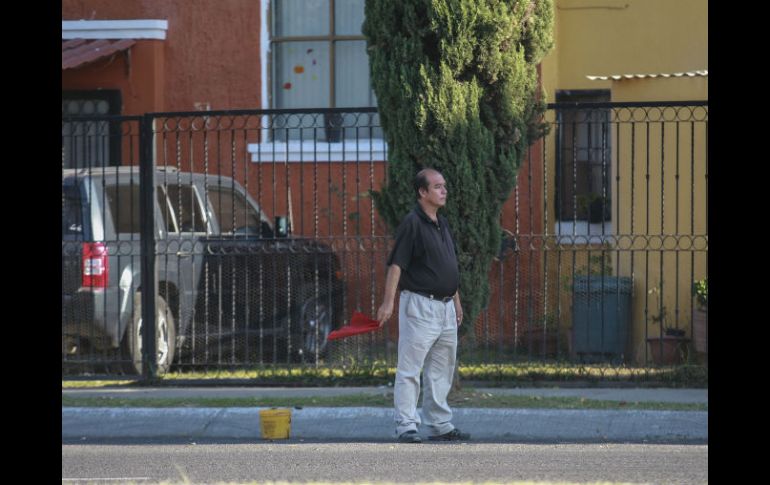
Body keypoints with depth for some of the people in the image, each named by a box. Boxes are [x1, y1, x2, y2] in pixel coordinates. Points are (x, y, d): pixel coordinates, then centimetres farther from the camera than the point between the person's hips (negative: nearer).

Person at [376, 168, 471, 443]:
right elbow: (396, 264, -17)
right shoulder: (412, 224, -12)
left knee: (442, 371, 13)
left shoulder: (443, 224, 14)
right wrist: (388, 302, -24)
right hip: (420, 304, -9)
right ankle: (406, 427, -7)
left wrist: (456, 301, 22)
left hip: (445, 307, 9)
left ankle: (440, 426, 19)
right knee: (409, 369, -7)